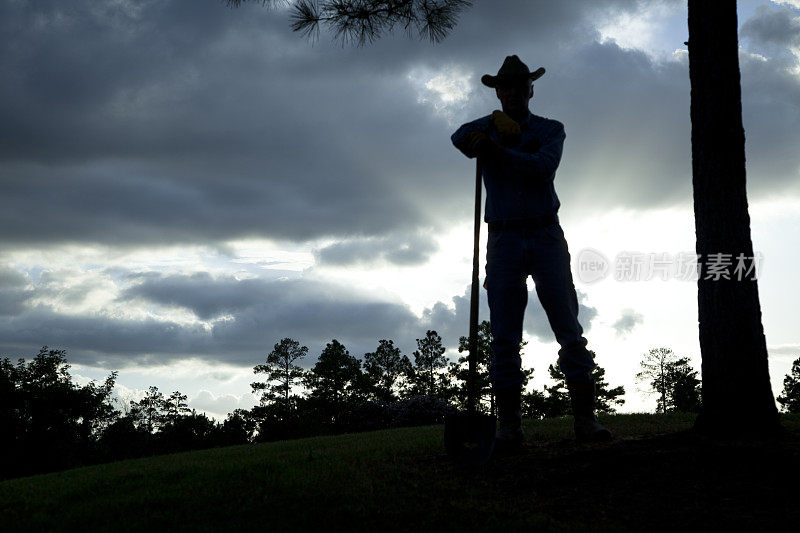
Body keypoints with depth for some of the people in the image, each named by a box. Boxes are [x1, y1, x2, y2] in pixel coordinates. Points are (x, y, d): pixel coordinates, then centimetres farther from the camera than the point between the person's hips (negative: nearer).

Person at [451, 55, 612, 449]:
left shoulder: (551, 130, 11)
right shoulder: (488, 127, 15)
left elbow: (544, 166, -10)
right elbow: (460, 139, -9)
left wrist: (498, 151, -19)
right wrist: (496, 125, -22)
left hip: (546, 235, 0)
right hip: (504, 241, 1)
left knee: (569, 329, -7)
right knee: (504, 338, -5)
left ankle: (585, 418, -8)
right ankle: (509, 425, -4)